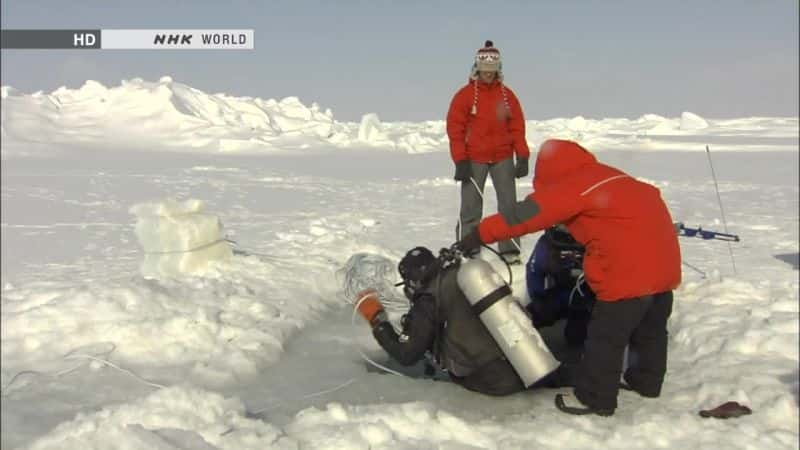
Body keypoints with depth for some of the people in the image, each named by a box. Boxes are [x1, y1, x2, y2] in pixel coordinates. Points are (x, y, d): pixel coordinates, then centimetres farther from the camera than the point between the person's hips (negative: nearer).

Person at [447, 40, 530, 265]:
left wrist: (523, 156, 1)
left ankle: (510, 250, 7)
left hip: (503, 158, 3)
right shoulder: (465, 94, -2)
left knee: (509, 205, 1)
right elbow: (455, 128, -4)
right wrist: (460, 160, -10)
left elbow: (517, 126, 8)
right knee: (471, 207, -2)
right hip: (474, 159, -2)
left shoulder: (507, 94, 7)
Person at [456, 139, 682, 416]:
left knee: (606, 336, 2)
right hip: (664, 261, 10)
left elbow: (527, 214, -14)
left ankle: (595, 398, 11)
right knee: (651, 329, 24)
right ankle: (647, 381, 40)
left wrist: (481, 235, -11)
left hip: (631, 271, -10)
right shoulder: (609, 175, 18)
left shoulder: (574, 185, -9)